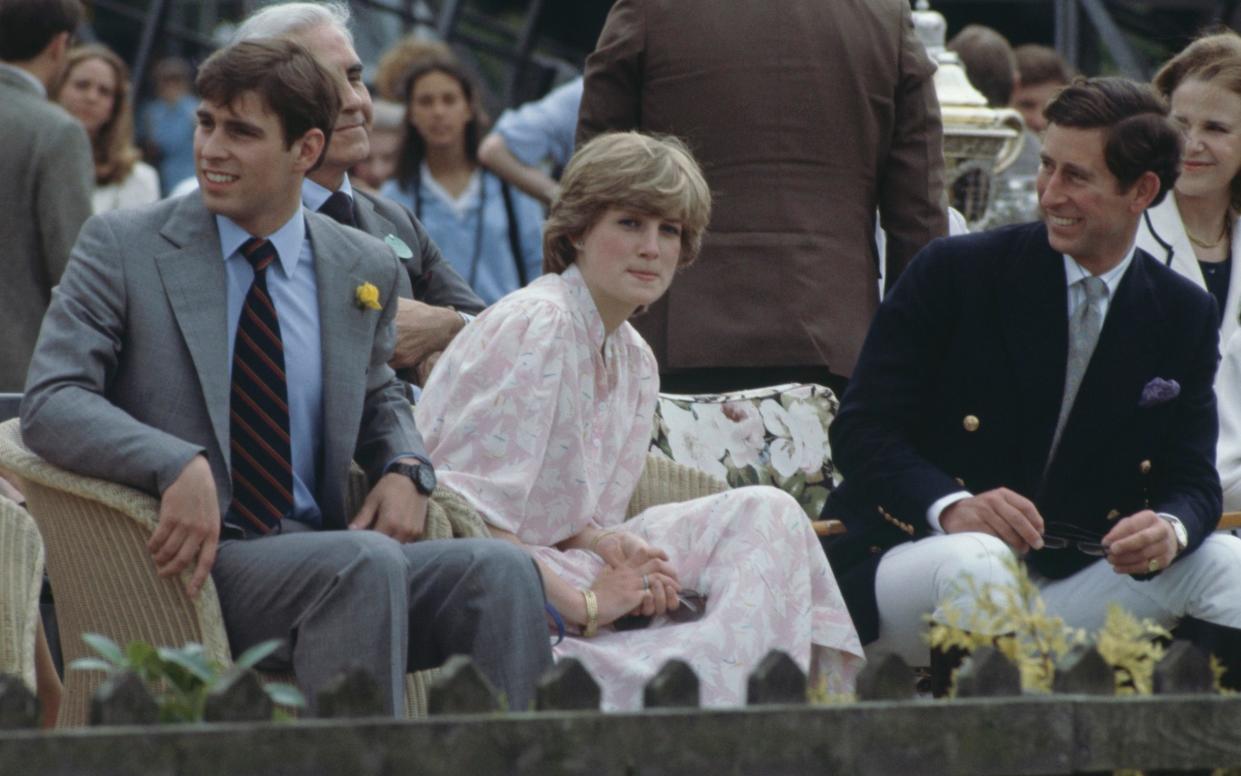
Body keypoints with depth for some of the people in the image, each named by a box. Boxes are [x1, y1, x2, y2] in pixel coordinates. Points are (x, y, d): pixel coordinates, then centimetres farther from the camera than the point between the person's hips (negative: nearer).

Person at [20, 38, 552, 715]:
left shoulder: (365, 271, 13)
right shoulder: (121, 247, 2)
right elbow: (50, 402, -8)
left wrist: (404, 470, 5)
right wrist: (180, 467, -26)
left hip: (317, 547, 4)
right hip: (190, 561, -4)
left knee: (500, 570, -23)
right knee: (364, 563, -33)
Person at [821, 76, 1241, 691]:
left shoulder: (1185, 318, 7)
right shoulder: (954, 272, -5)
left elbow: (1191, 479, 4)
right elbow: (861, 432, -9)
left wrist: (1170, 528, -23)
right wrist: (949, 506, -29)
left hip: (1069, 579, 4)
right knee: (975, 561, -38)